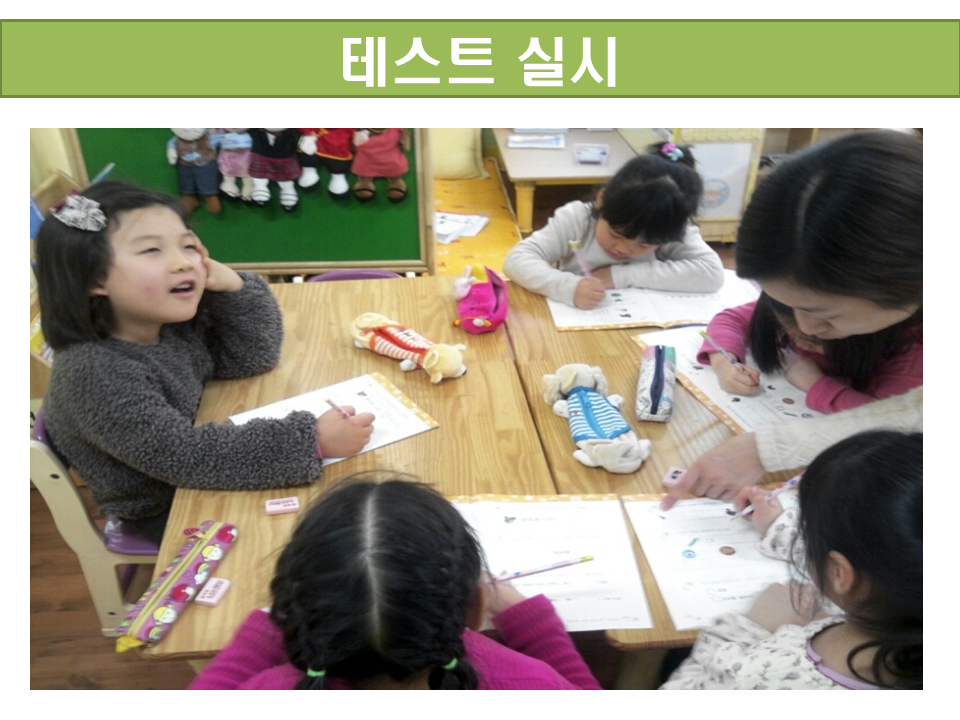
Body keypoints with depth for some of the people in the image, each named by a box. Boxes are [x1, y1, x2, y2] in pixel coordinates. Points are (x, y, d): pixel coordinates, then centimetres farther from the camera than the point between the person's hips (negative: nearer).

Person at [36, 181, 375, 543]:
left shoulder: (176, 324, -10)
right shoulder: (94, 373, -32)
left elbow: (254, 356, -4)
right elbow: (184, 456, -36)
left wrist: (231, 285, -22)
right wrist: (312, 439, -40)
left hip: (199, 483, 7)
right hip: (159, 513, -6)